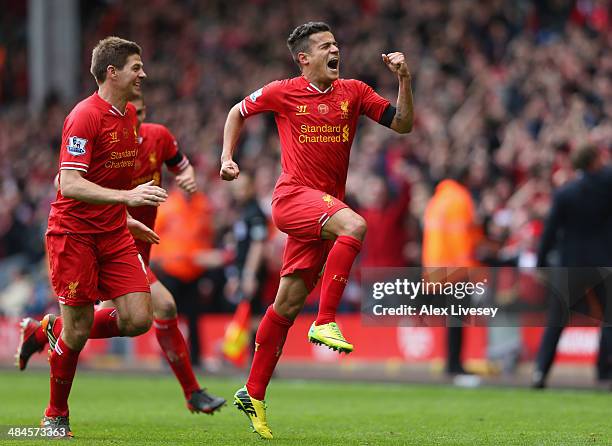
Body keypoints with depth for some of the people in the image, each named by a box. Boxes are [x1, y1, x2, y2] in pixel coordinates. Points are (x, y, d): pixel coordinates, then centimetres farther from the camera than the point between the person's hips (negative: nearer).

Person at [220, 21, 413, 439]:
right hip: (293, 196, -4)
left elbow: (402, 124, 6)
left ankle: (253, 394, 14)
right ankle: (325, 322, -30)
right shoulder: (283, 93, 1)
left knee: (287, 304, 6)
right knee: (354, 225, -33)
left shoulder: (353, 91, 9)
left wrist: (404, 79, -6)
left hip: (326, 206, 4)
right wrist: (227, 158, 8)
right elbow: (239, 112, 17)